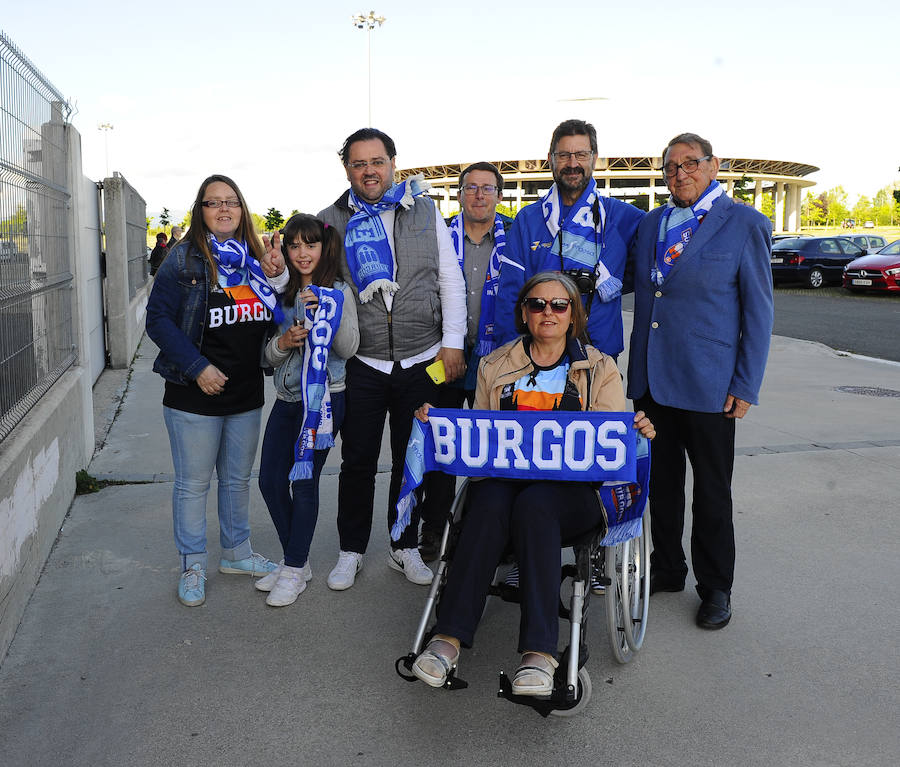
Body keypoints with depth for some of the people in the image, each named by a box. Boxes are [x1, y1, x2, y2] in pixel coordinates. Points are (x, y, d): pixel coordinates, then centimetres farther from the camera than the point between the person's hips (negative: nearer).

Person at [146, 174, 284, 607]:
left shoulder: (255, 258, 9)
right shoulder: (184, 259, -7)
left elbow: (271, 319, 15)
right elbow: (158, 318, -12)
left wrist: (278, 277, -4)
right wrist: (197, 367, -19)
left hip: (247, 393, 5)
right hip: (196, 394, -5)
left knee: (238, 478, 18)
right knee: (193, 483, 6)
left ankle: (236, 553, 34)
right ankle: (193, 566, 22)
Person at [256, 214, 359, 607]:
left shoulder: (339, 291, -3)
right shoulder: (280, 293, 9)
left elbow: (348, 348, -12)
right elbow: (268, 355, 9)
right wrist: (282, 343, -12)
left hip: (324, 397, -6)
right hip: (287, 397, 6)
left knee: (304, 481, -4)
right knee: (271, 481, 7)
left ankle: (295, 570, 10)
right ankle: (294, 560, 24)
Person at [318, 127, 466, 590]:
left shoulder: (424, 211, 5)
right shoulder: (331, 221, 3)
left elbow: (451, 279, 5)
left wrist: (452, 341, -2)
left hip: (421, 361, 1)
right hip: (362, 363, 0)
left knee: (412, 461, 11)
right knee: (357, 462, 8)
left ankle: (406, 547, 28)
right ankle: (351, 551, 26)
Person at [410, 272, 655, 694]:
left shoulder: (599, 369, 13)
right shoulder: (495, 367, 17)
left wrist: (638, 433, -15)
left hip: (573, 488, -1)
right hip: (503, 478, 2)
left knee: (533, 505, -35)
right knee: (490, 504, -33)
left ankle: (539, 652, -35)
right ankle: (448, 638, -32)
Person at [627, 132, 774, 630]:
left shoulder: (744, 224, -4)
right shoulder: (650, 224, 10)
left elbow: (758, 310, -4)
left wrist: (746, 386, -8)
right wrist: (636, 372, 10)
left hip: (708, 384, -4)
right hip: (651, 380, 5)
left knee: (712, 490, 7)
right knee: (661, 481, 15)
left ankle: (715, 588, 24)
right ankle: (667, 570, 32)